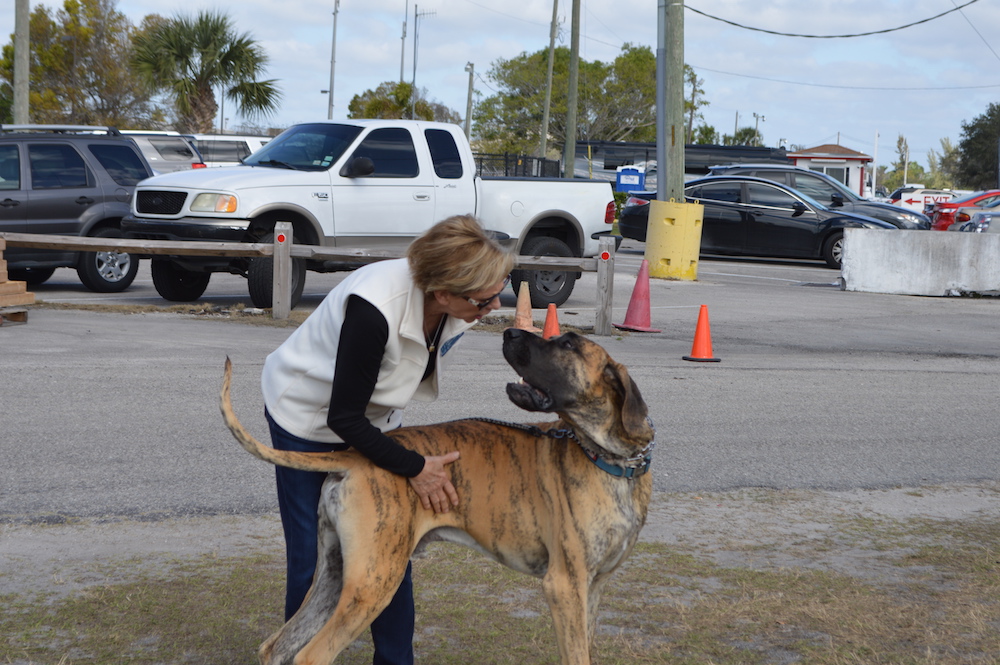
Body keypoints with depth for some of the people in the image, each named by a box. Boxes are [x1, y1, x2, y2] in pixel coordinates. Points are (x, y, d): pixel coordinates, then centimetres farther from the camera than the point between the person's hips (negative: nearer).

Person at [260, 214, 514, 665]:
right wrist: (414, 468, -30)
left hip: (373, 420, 6)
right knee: (314, 560, -2)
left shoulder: (454, 308, -19)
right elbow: (343, 419, -32)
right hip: (307, 420, -6)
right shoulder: (375, 309, -40)